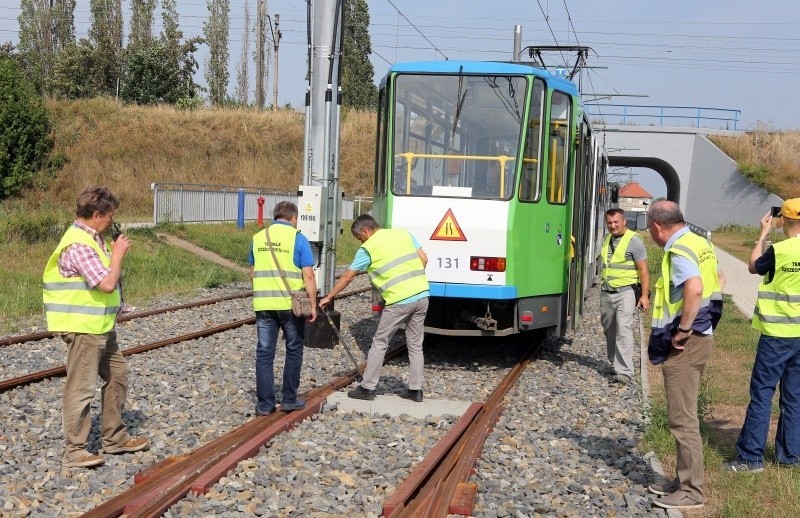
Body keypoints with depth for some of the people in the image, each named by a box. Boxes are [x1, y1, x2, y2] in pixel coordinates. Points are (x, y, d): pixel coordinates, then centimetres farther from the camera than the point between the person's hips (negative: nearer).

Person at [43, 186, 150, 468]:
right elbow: (107, 283, -26)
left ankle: (115, 438, 28)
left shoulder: (93, 239, 11)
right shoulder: (78, 245, -21)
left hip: (102, 327, 11)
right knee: (81, 387, -3)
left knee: (118, 374, 17)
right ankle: (74, 451, 5)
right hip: (83, 328, -11)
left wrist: (115, 252, 5)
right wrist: (119, 253, -13)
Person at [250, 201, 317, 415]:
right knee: (294, 351, 13)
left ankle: (265, 404, 8)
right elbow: (308, 276, -9)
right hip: (291, 304, -3)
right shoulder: (297, 239, -5)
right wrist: (313, 305, -2)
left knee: (264, 353, 7)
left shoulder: (258, 238, 9)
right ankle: (289, 399, 15)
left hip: (263, 304, 3)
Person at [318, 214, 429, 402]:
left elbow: (347, 276, 5)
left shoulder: (368, 248, -2)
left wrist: (329, 297, 15)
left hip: (399, 301, -6)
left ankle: (367, 388, 11)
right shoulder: (403, 233, 12)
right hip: (421, 295, 6)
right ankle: (415, 390, 17)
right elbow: (423, 259, 10)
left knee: (379, 344, 7)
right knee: (415, 345, 14)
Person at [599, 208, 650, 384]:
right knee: (609, 330, 11)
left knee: (623, 330, -14)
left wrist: (644, 295, -14)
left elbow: (643, 270, -9)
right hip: (606, 292, 7)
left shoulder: (634, 240, -8)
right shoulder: (607, 239, 12)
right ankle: (614, 364, 23)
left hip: (625, 292, -7)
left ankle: (625, 371, -16)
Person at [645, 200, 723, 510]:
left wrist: (682, 330, -25)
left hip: (685, 344, -10)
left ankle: (691, 492, 5)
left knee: (682, 418, -2)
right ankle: (684, 481, 27)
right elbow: (712, 284, 23)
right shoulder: (700, 244, 11)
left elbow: (694, 288, -35)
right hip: (700, 337, 10)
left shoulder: (679, 249, -18)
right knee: (683, 415, 18)